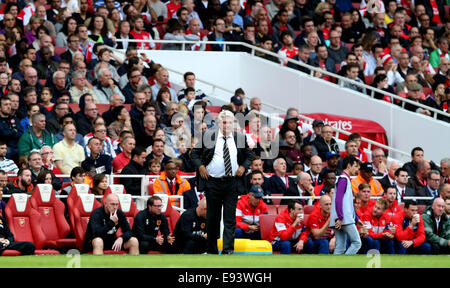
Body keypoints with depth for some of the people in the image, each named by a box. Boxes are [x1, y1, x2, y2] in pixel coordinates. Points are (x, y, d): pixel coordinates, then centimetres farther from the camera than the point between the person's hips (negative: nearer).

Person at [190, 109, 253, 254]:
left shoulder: (240, 138, 6)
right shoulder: (208, 136, 2)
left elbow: (249, 155, 18)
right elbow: (194, 153, 9)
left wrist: (243, 167, 2)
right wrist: (200, 166, -5)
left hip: (232, 183, 1)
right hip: (213, 182, 0)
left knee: (230, 219, -5)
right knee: (212, 218, 7)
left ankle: (228, 250, -6)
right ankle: (212, 250, 17)